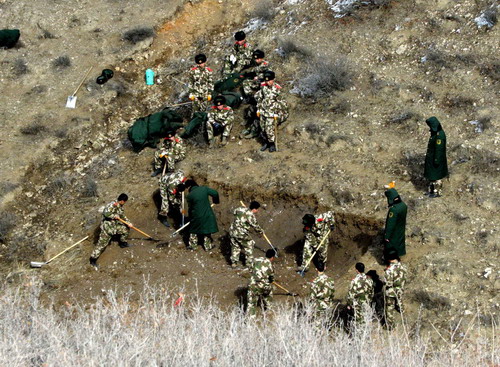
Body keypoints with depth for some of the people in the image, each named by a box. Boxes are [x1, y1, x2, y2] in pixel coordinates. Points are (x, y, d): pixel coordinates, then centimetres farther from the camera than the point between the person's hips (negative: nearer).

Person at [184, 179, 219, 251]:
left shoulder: (190, 195, -10)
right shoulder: (204, 189, -5)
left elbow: (190, 208, 0)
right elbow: (215, 193, -3)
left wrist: (190, 217, 15)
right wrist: (215, 201, 17)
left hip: (197, 217, -2)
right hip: (207, 215, 2)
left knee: (193, 231, 21)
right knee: (207, 232, 19)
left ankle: (193, 245, 27)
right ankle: (208, 246, 27)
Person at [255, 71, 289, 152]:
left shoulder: (277, 89, -14)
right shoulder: (263, 87, 0)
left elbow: (279, 102, -9)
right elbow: (259, 98, 11)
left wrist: (276, 114, -9)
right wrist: (258, 109, 10)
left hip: (271, 113, -5)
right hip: (263, 112, 5)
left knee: (269, 129, -8)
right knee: (263, 128, 11)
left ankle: (272, 144, 9)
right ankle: (266, 142, 29)